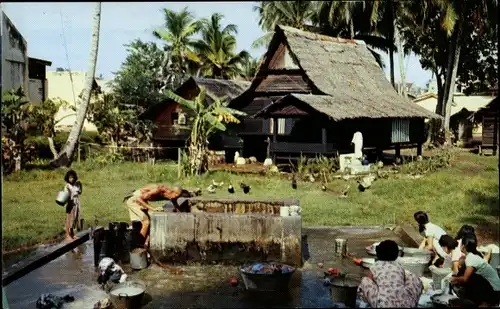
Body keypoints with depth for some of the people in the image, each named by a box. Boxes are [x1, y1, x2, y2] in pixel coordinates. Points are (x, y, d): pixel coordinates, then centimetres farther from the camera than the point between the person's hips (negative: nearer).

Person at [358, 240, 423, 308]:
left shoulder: (375, 267, 16)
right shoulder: (399, 266, 21)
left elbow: (368, 284, 26)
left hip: (383, 304, -2)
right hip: (405, 304, 2)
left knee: (365, 281, 20)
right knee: (413, 278, 28)